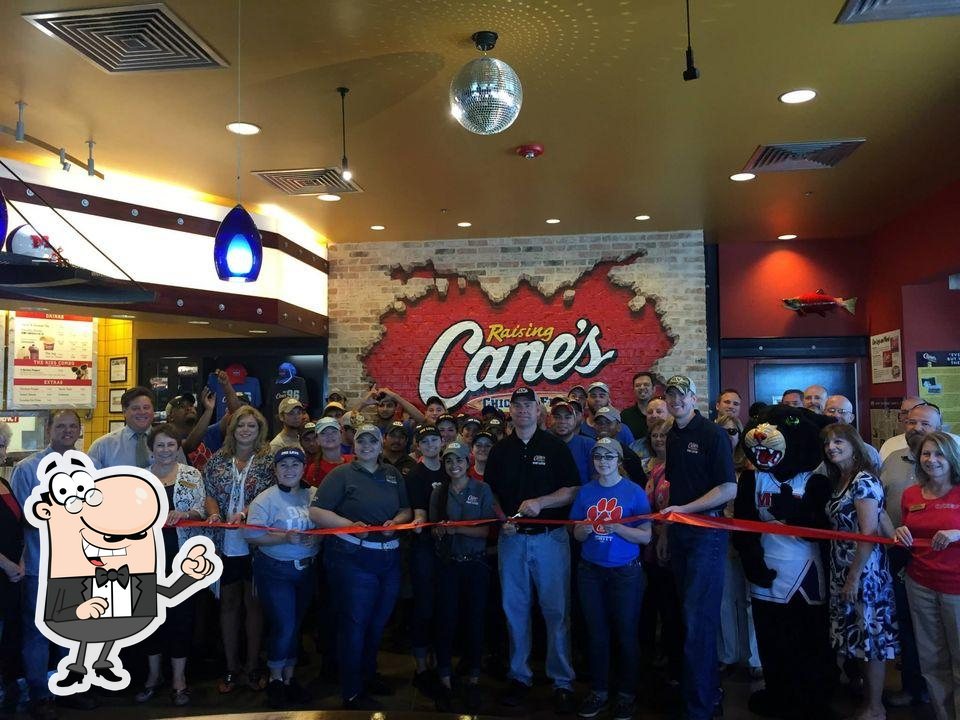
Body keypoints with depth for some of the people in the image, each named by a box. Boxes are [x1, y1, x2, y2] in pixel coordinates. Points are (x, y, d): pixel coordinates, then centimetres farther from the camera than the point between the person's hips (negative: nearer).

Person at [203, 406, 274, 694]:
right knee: (229, 603, 11)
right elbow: (209, 492, 6)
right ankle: (231, 668, 22)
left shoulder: (268, 459, -1)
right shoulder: (218, 459, 8)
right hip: (225, 544, 2)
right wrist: (214, 514, -14)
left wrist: (242, 514, -24)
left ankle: (252, 667, 19)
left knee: (253, 603, 7)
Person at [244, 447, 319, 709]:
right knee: (283, 627, -4)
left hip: (306, 569, 4)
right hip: (275, 571, -4)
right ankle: (275, 679, 20)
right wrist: (285, 538, -26)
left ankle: (289, 678, 32)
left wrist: (317, 538, -14)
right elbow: (252, 535, -18)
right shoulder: (265, 499, -11)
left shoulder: (314, 495, 2)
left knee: (296, 626, 14)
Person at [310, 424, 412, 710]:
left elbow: (406, 510, 16)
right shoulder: (342, 474, -6)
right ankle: (352, 693, 17)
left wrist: (396, 521, -6)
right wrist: (351, 525, -22)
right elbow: (316, 512, -12)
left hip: (389, 558, 5)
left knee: (378, 622, 17)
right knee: (355, 623, 2)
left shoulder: (393, 474, 10)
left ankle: (368, 673, 40)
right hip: (352, 558, -5)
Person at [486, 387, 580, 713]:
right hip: (512, 538, 3)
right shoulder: (500, 450, 9)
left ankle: (562, 681, 13)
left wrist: (540, 502, -16)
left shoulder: (555, 446, 0)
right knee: (514, 609, 9)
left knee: (556, 611, 1)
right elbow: (491, 493, 12)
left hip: (550, 537, -3)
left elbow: (573, 490, -3)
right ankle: (519, 676, 23)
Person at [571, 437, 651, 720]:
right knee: (596, 632, 11)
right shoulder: (586, 492, 4)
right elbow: (577, 535, 8)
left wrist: (616, 527, -22)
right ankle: (598, 692, 26)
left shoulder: (634, 491, -6)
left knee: (626, 633, 5)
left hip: (625, 571, -3)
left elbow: (645, 536, -8)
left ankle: (627, 694, 22)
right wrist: (584, 530, -14)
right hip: (591, 571, 3)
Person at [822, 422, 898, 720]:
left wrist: (854, 578, -18)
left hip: (863, 571, -8)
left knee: (870, 639, 4)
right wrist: (843, 576, 9)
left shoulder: (864, 480, -15)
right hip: (842, 571, 8)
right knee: (858, 638, 15)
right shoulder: (839, 481, 10)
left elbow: (869, 535, -19)